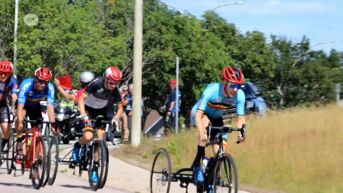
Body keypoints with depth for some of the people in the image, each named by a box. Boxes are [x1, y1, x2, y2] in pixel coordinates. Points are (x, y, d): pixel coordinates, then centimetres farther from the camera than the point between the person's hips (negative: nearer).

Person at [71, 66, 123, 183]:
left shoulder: (115, 91, -18)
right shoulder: (96, 84, -29)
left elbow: (120, 108, -7)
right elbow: (81, 99, -27)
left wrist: (116, 118, -27)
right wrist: (83, 115, -39)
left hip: (101, 112, 3)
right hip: (89, 110, -3)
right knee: (88, 137, -25)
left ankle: (94, 170, 1)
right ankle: (77, 147, 10)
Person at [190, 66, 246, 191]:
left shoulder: (240, 95, -25)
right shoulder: (211, 91, -36)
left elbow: (240, 117, -17)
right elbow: (198, 114, -41)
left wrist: (240, 131, -37)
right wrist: (201, 133, -56)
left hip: (216, 118, 4)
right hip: (199, 114, -4)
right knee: (206, 123, -38)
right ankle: (197, 164, -27)